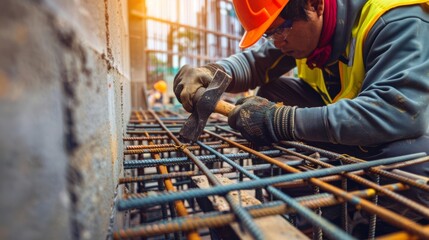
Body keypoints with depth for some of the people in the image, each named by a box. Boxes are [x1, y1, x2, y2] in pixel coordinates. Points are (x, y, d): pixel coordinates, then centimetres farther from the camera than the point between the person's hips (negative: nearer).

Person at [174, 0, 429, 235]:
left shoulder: (397, 23, -27)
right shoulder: (296, 25, -7)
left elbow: (399, 111, -40)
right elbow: (255, 60, -4)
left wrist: (282, 121, -41)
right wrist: (210, 72, -25)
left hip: (406, 132, -4)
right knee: (271, 93, -9)